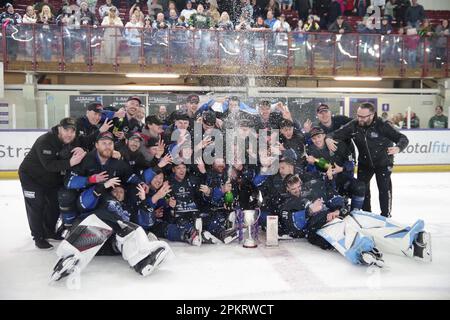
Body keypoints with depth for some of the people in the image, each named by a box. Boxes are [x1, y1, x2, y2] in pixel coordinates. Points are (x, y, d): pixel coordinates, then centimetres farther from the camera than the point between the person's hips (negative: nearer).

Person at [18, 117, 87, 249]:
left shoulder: (73, 141, -12)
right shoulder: (45, 141, -33)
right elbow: (49, 165, -39)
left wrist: (81, 151, -37)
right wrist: (70, 162, -51)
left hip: (52, 176, 7)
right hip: (31, 175, -6)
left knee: (56, 203, 11)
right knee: (36, 206, -4)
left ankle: (49, 231, 29)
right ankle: (38, 237, 10)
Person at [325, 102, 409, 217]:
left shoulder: (382, 126, -25)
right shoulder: (353, 125, -17)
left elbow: (403, 138, -23)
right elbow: (336, 134, -14)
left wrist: (398, 148, -45)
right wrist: (328, 138, -38)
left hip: (383, 162, -3)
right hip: (364, 162, 4)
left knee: (384, 188, -4)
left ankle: (386, 215, 15)